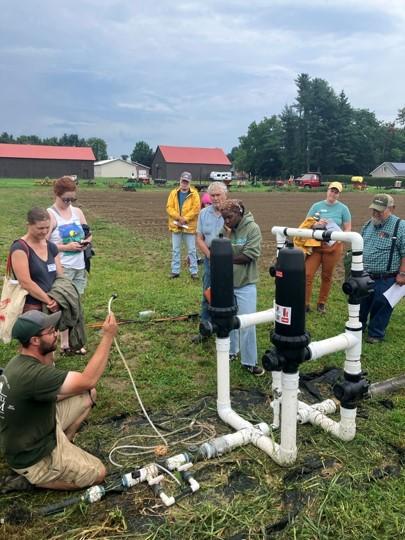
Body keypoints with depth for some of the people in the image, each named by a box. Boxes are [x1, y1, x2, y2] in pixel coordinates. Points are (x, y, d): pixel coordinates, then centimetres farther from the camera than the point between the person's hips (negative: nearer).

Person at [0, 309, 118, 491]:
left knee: (88, 394, 6)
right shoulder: (32, 374, -36)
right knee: (97, 473, -2)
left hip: (39, 427, 9)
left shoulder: (19, 362, -4)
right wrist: (108, 336, -31)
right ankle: (34, 476, 3)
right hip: (33, 457, -9)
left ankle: (63, 444, 13)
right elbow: (88, 380, -35)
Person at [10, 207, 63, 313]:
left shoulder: (52, 247, 11)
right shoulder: (19, 248, -9)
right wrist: (49, 301, -13)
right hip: (30, 309, -6)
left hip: (52, 308, 6)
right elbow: (26, 283, -15)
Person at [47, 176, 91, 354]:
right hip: (61, 268, -6)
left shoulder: (77, 211, 9)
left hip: (79, 265, 6)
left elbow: (88, 233, 18)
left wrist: (86, 241, -4)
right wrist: (66, 247, -20)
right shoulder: (50, 215, -10)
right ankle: (65, 343, 10)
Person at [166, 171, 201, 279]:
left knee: (192, 250, 3)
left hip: (189, 226, -3)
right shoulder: (174, 193, 4)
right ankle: (175, 271, 18)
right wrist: (178, 217, -17)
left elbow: (196, 209, -11)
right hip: (176, 225, 3)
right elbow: (169, 207, -2)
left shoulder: (194, 194, -4)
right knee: (175, 250, 9)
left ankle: (194, 271, 11)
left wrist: (185, 219, -18)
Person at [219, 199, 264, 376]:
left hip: (245, 285, -4)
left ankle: (249, 362, 15)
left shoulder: (252, 229, -12)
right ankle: (231, 351, 38)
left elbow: (250, 256, -19)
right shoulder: (224, 229, 1)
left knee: (247, 323, 1)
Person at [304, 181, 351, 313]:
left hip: (333, 247, -1)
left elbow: (348, 229, 3)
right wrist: (316, 224, -19)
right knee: (307, 274, -6)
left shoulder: (343, 208, 1)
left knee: (326, 276, 9)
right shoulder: (316, 206, 3)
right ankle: (305, 303, 4)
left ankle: (322, 303, 23)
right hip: (315, 245, 1)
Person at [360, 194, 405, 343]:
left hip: (386, 279, -6)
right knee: (360, 304, 17)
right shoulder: (368, 225, 9)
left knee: (380, 307, 6)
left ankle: (376, 334, 23)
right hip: (364, 276, 6)